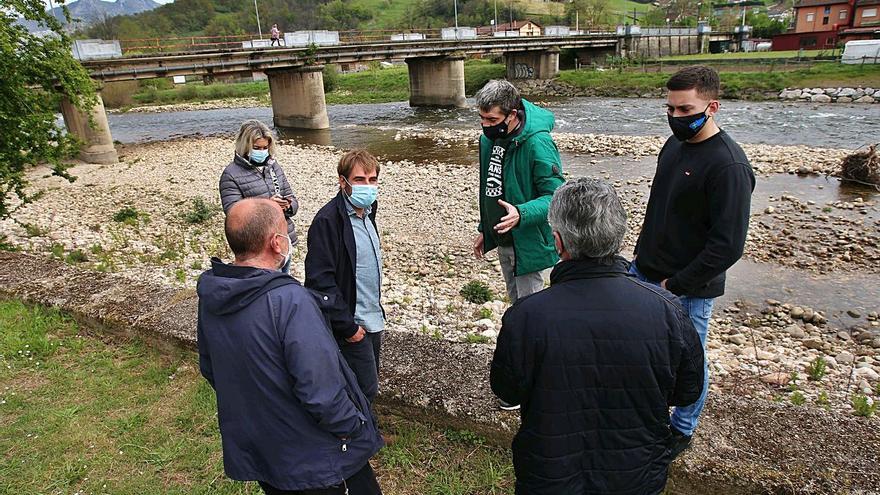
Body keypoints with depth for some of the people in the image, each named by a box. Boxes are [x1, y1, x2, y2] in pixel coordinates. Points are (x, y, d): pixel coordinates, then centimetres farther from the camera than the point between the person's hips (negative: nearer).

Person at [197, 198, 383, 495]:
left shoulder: (210, 296, -6)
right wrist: (355, 430, -14)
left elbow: (209, 369, 9)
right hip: (316, 459, -7)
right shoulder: (290, 301, -31)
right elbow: (321, 389, -31)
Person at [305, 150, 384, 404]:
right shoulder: (327, 220, -21)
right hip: (352, 326, -8)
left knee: (367, 385, 18)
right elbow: (320, 280, -23)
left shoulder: (367, 212, 7)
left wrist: (376, 310, 17)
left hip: (372, 320, 8)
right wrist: (347, 326, -20)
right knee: (365, 390, -3)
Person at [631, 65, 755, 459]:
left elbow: (728, 245, -23)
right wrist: (642, 251, 13)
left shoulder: (728, 165, -21)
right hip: (643, 272, 8)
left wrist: (677, 285, -18)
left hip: (689, 290, -7)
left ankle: (682, 431, 34)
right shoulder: (674, 144, 5)